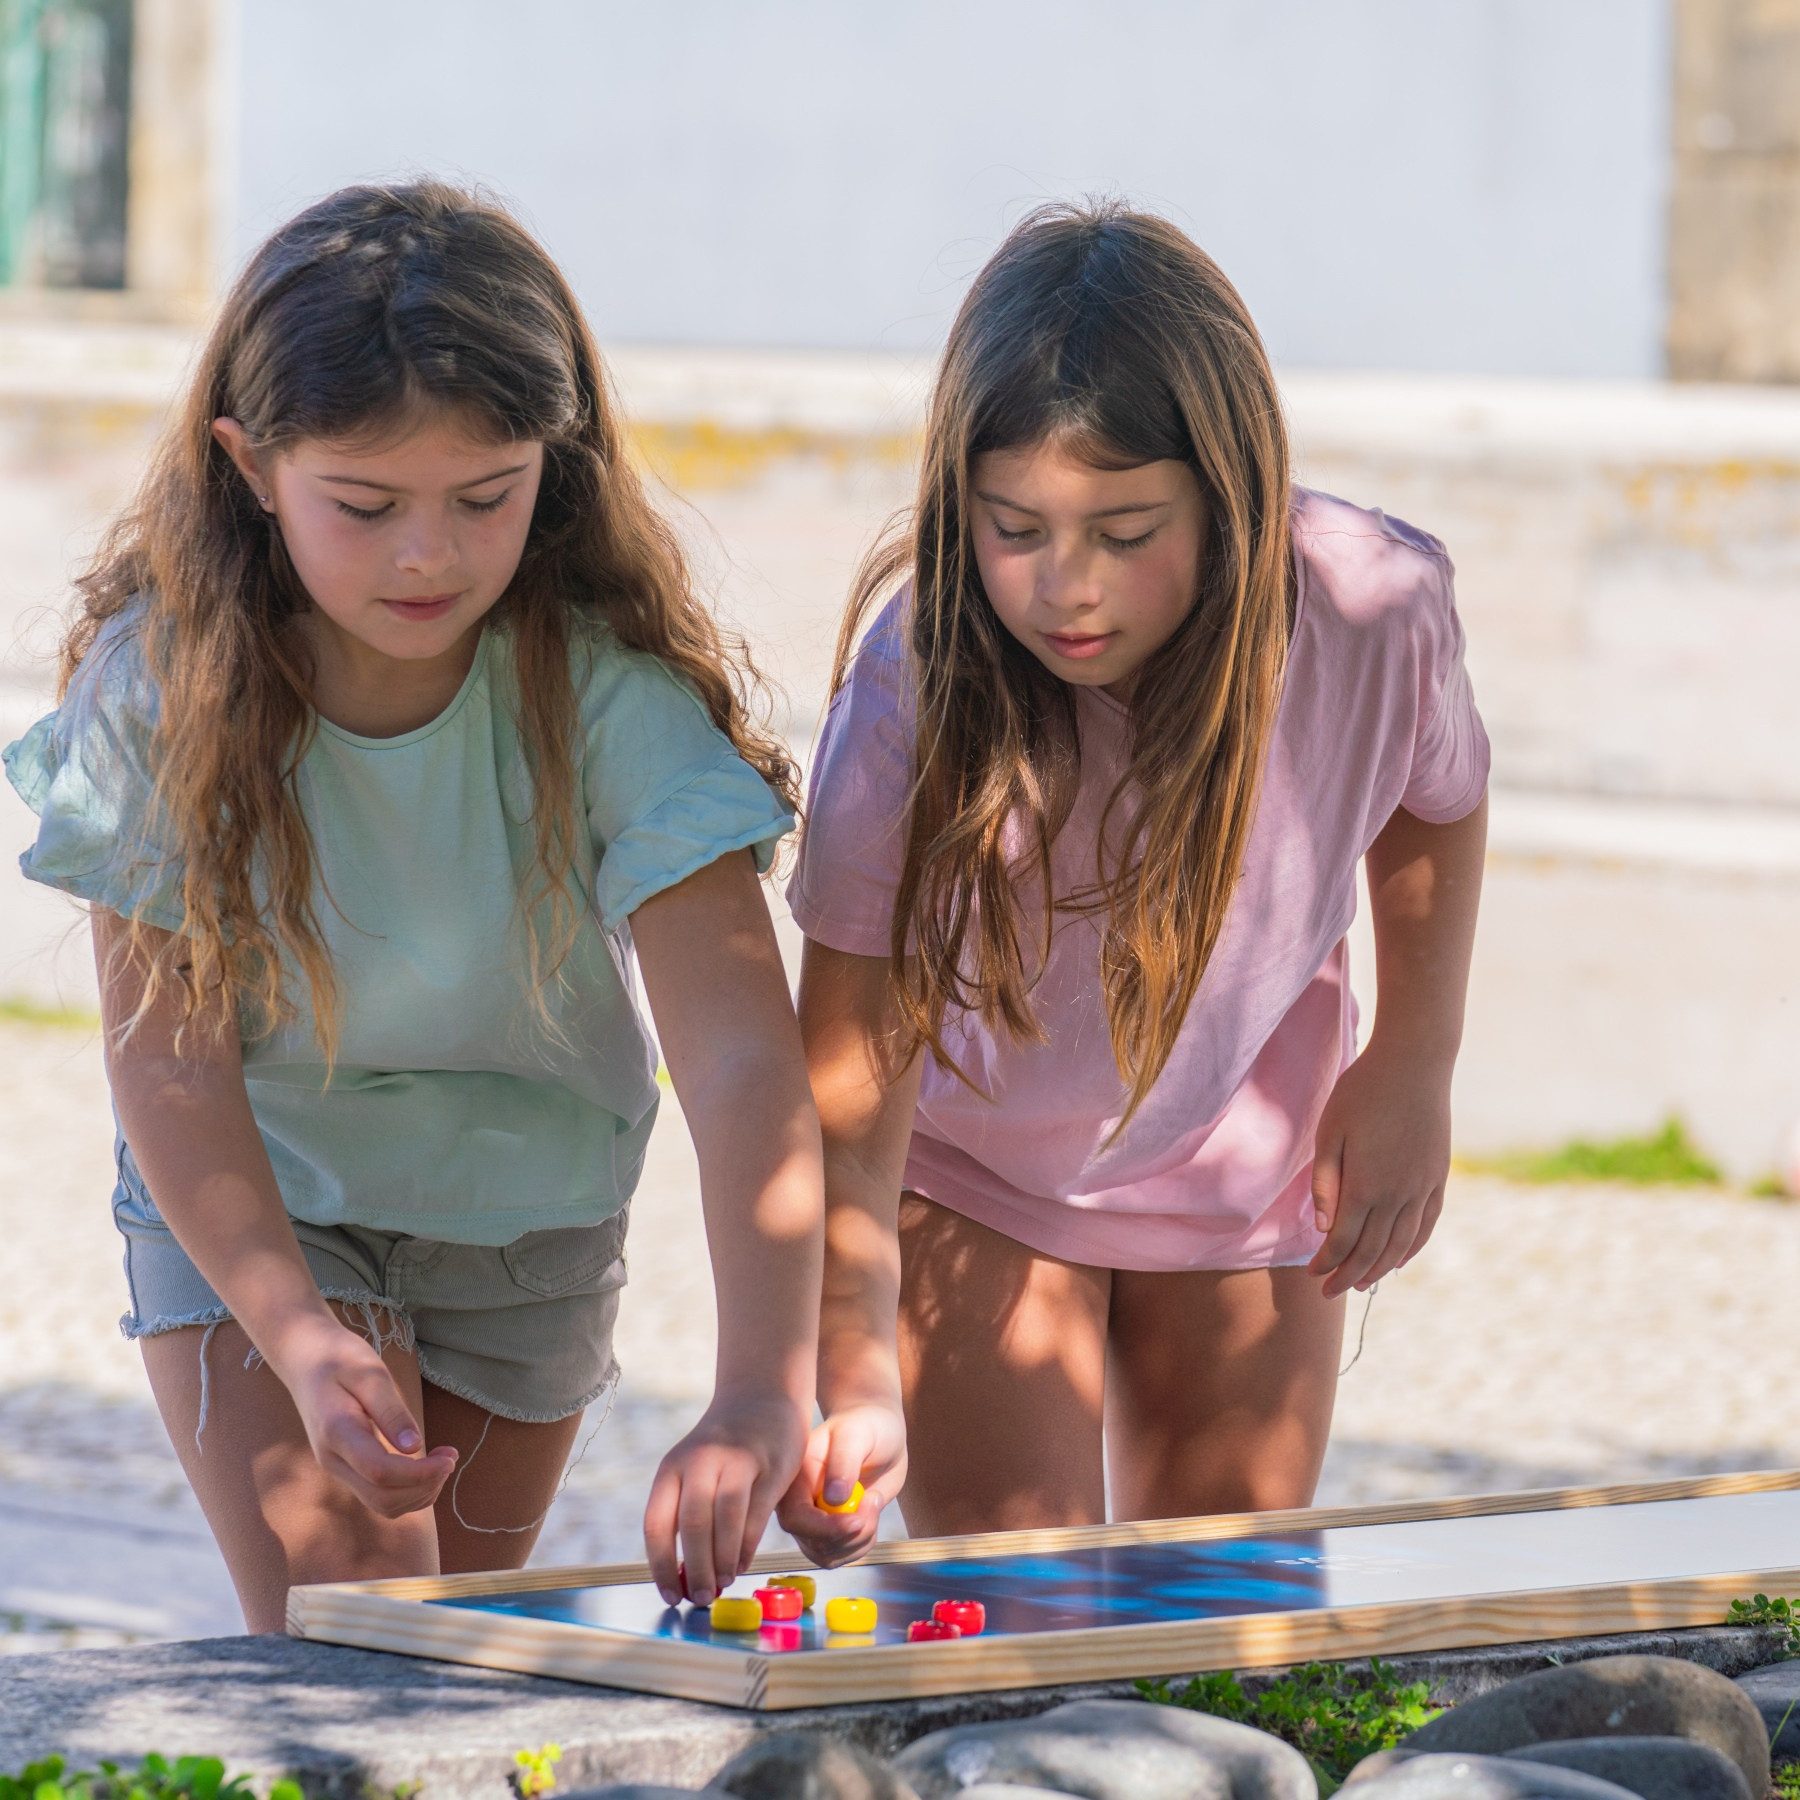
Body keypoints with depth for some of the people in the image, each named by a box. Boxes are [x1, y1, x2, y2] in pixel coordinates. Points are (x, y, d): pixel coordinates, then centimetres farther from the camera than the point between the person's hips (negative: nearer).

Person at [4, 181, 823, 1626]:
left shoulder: (611, 691, -28)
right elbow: (167, 1055, -21)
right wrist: (299, 1343, -36)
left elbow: (743, 1055, -36)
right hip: (249, 1196, -1)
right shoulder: (163, 684, -25)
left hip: (525, 1197, 1)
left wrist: (766, 1387, -50)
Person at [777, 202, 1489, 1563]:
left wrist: (1414, 1071, 0)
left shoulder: (1371, 608, -28)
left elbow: (1436, 799, -2)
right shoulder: (920, 678, -34)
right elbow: (850, 1065, -34)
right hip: (971, 1159, -2)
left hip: (1245, 1163, 2)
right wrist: (853, 1381, -46)